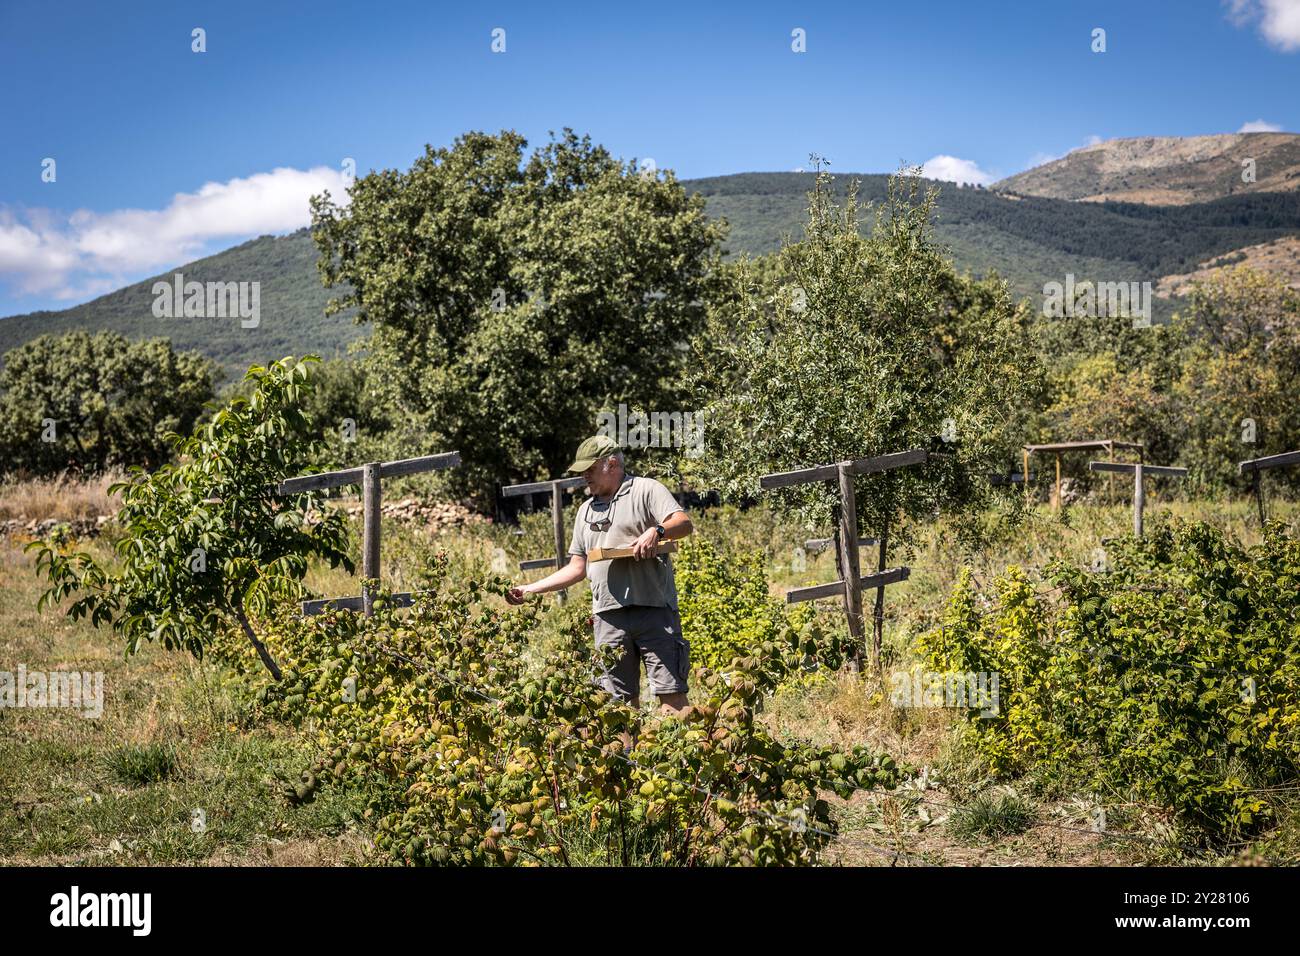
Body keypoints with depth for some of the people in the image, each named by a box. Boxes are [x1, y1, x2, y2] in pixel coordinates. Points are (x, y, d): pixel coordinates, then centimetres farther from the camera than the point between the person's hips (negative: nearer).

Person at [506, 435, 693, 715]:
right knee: (621, 698, 3)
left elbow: (684, 524, -9)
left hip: (653, 608, -6)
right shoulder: (586, 510, 24)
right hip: (609, 615, 6)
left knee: (671, 692, -9)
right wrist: (530, 589, 18)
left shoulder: (646, 490, 5)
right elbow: (577, 568, 25)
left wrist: (657, 531, -29)